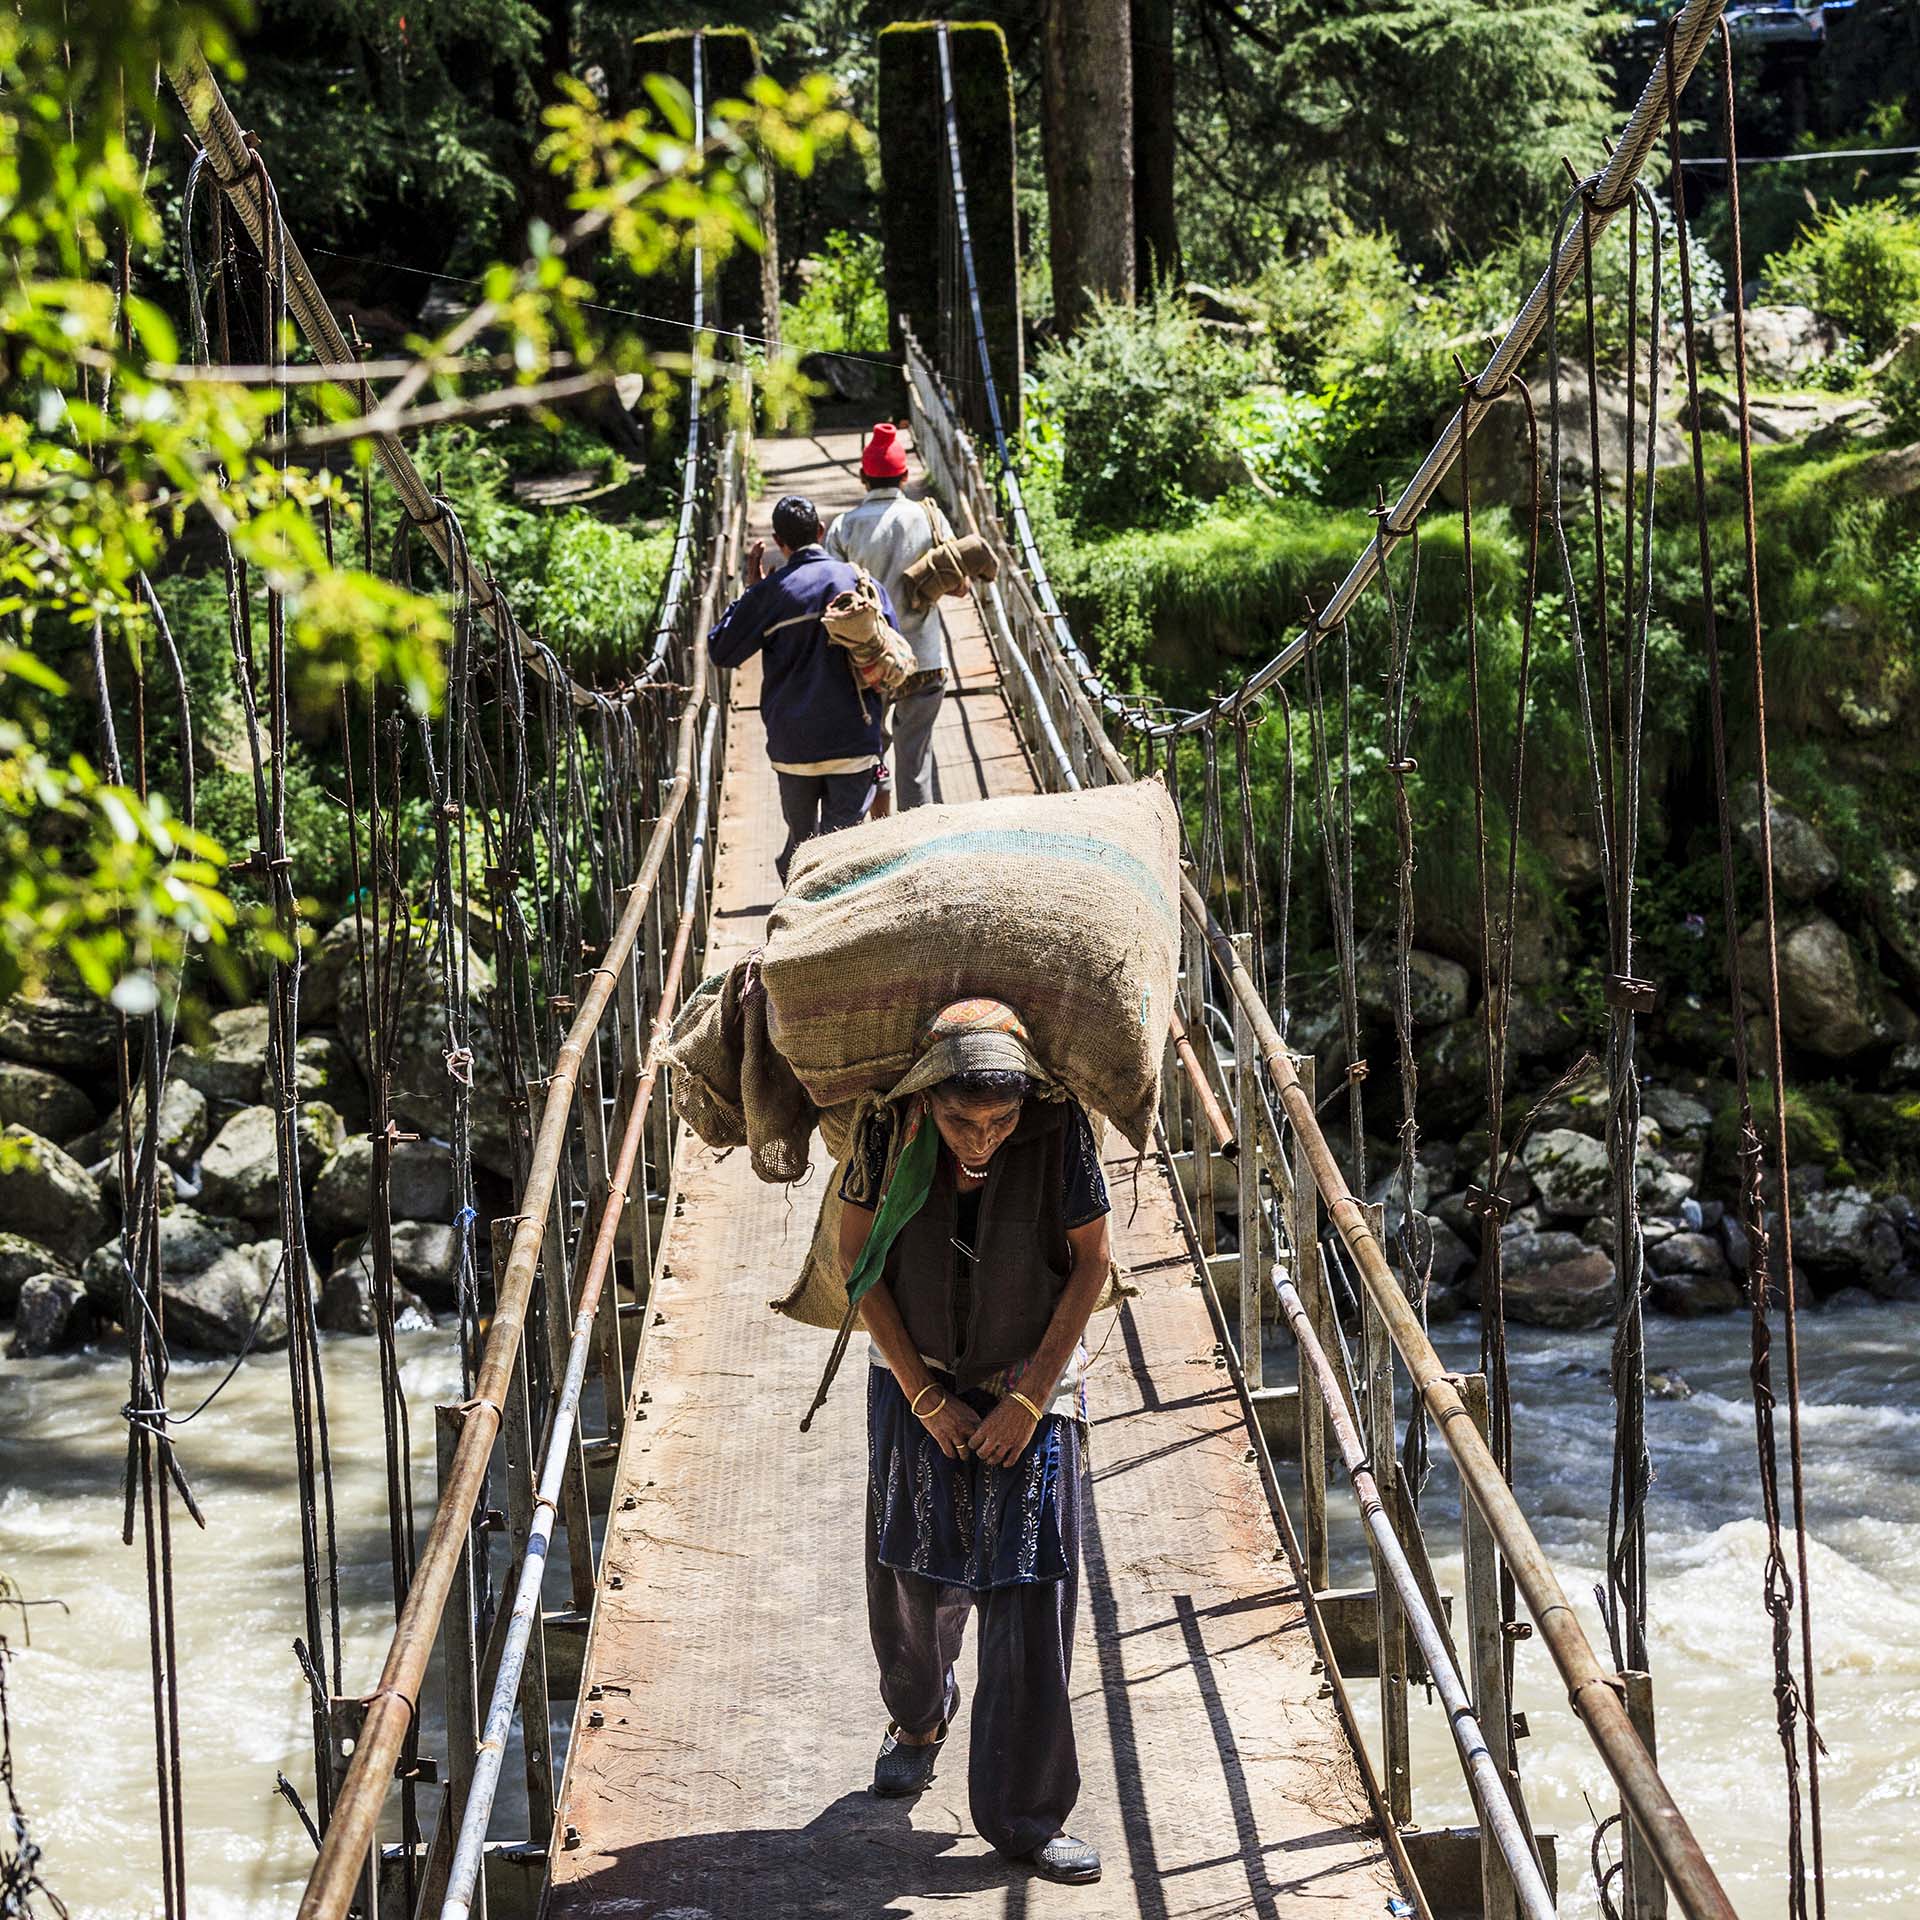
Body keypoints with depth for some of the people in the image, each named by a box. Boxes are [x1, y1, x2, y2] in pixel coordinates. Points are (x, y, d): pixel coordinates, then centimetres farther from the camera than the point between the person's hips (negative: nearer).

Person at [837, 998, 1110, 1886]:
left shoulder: (1060, 1130, -23)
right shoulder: (889, 1130, -20)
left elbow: (1091, 1264, -10)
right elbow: (856, 1256, -7)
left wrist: (1031, 1398, -12)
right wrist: (922, 1394, -8)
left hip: (1033, 1386, -1)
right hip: (919, 1384, 2)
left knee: (1030, 1596, -6)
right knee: (910, 1577, 10)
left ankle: (1026, 1814, 4)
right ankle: (918, 1719, 43)